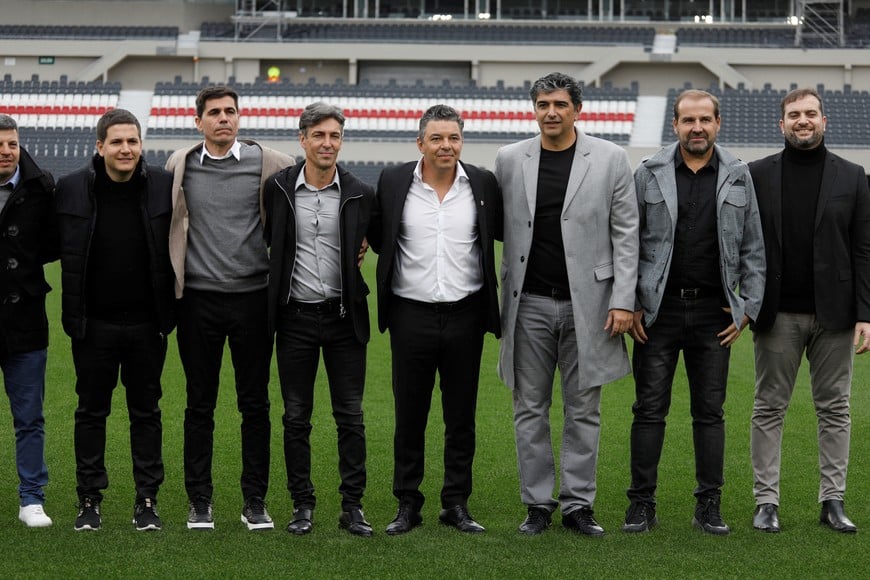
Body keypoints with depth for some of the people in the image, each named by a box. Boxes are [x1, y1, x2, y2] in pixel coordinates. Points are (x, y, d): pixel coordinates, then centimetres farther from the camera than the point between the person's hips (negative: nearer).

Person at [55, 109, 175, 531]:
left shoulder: (164, 186, -3)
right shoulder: (71, 188, -3)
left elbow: (177, 247, 4)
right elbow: (64, 253, 1)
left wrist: (169, 310, 1)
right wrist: (72, 314, -4)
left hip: (146, 322, 0)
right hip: (93, 323, 0)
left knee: (146, 412, 9)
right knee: (91, 412, 9)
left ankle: (147, 500, 16)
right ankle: (89, 500, 18)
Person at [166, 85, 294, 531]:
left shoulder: (267, 163, 0)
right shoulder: (180, 165, 5)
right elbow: (162, 220, 17)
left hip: (252, 295, -1)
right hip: (199, 298, 1)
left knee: (254, 404, 5)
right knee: (199, 404, 6)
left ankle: (255, 502, 13)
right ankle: (199, 501, 14)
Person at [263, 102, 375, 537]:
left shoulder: (360, 195, -1)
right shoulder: (278, 188, -1)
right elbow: (264, 240, 10)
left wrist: (357, 256, 1)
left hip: (344, 317, 0)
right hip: (296, 317, 0)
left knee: (350, 416, 2)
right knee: (296, 417, 5)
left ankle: (353, 506, 8)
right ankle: (302, 505, 13)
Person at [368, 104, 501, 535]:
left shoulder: (483, 184, 1)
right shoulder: (393, 183, -1)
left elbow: (502, 231, 12)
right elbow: (377, 236, 12)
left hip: (465, 314, 1)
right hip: (411, 313, -1)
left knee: (461, 416, 8)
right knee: (409, 415, 6)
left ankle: (457, 504, 17)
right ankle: (408, 504, 15)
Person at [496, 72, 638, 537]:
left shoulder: (610, 159, 0)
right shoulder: (509, 160, 5)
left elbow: (625, 234, 0)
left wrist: (623, 300, -7)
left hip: (586, 302, -1)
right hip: (530, 303, 1)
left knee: (583, 409, 4)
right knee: (530, 409, 5)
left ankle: (578, 504, 12)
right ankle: (537, 503, 14)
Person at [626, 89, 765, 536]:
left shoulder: (738, 177, 6)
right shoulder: (649, 175, 2)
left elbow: (753, 248, 9)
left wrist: (748, 306, 1)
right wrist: (630, 305, -2)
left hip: (713, 312, 1)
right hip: (659, 310, -1)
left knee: (710, 411, 5)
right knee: (650, 409, 1)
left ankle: (709, 506, 12)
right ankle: (641, 503, 8)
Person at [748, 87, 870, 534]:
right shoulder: (757, 175, 4)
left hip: (833, 313, 1)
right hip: (778, 315, 0)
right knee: (769, 409, 3)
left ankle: (833, 500, 12)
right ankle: (766, 501, 9)